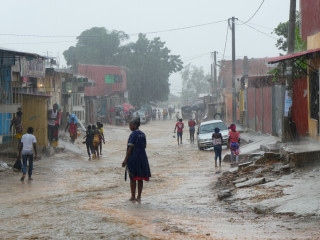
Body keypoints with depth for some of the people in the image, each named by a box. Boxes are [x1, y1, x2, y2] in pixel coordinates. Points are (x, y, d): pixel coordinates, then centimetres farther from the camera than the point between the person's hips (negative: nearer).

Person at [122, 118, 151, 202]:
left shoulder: (133, 134, -14)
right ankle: (139, 197, 10)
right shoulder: (143, 134, 7)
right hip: (142, 158, 7)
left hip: (133, 158, -7)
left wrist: (125, 159, -14)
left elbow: (130, 148, -16)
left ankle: (133, 196, 7)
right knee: (140, 179, 9)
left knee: (133, 178, 3)